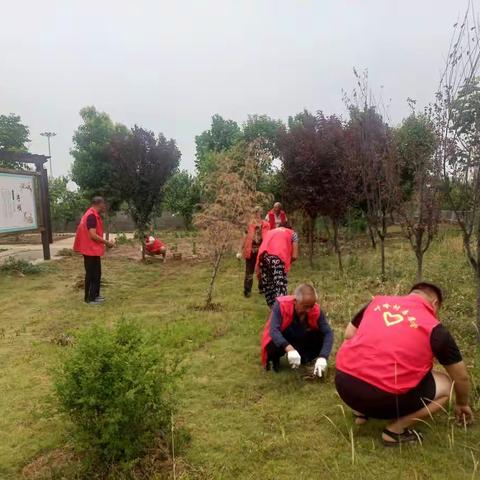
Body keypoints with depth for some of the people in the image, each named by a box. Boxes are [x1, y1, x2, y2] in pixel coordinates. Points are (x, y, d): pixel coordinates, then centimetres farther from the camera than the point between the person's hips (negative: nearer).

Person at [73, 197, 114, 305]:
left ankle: (95, 295, 25)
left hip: (93, 250, 10)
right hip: (91, 250, -10)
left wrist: (104, 242, 12)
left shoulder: (92, 215, 14)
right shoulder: (92, 216, -19)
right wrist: (106, 242, -14)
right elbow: (93, 235, -24)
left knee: (96, 274, 16)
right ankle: (89, 298, 7)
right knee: (91, 274, -1)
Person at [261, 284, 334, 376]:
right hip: (280, 341, -3)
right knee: (273, 347, -37)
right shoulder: (281, 305, -31)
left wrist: (322, 357, -41)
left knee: (322, 337, -23)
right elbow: (273, 331, -40)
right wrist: (289, 349, -55)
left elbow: (328, 333, -27)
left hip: (301, 340, 3)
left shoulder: (316, 310, -22)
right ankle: (274, 358, 1)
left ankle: (304, 358, 6)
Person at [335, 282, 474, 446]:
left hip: (343, 382, 4)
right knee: (445, 386, 17)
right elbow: (461, 377, 20)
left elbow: (349, 335, 24)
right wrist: (462, 405, 40)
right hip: (383, 398, -4)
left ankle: (361, 410, 23)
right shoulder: (435, 329, 7)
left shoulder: (378, 301, 14)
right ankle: (395, 430, 7)